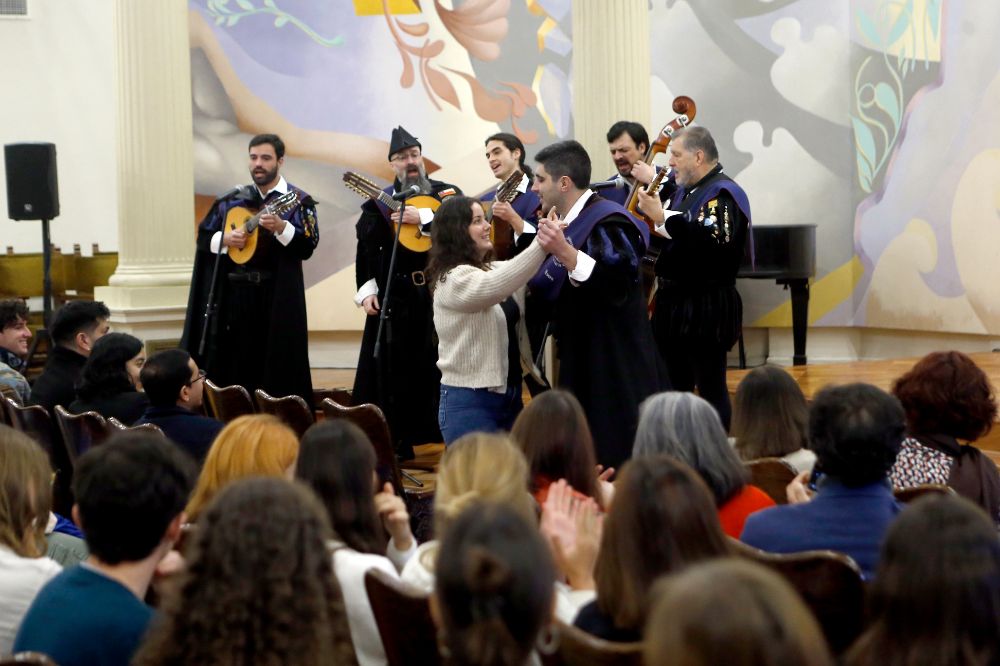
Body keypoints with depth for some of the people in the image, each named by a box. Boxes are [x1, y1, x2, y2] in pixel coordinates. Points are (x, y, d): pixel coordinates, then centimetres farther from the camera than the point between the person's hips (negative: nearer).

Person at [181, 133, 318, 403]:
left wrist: (281, 228, -27)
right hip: (233, 294, 4)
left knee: (276, 370, -6)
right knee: (232, 366, 3)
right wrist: (224, 239, -6)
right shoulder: (233, 200, 13)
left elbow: (308, 246, -11)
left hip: (277, 297, -4)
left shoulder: (298, 201, 0)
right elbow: (203, 236, 14)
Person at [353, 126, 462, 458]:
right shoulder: (379, 201, 8)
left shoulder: (446, 193, 5)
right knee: (396, 368, 3)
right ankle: (397, 441, 10)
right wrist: (367, 289, -1)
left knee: (439, 365, 0)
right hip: (394, 297, 1)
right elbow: (366, 250, 7)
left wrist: (423, 217, -19)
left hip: (438, 293, -1)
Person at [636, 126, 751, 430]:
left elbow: (717, 240, -32)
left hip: (706, 308, -9)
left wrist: (663, 218, -30)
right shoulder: (682, 189, 14)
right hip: (675, 302, 9)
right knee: (675, 385, 15)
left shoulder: (723, 194, -14)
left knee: (710, 387, -5)